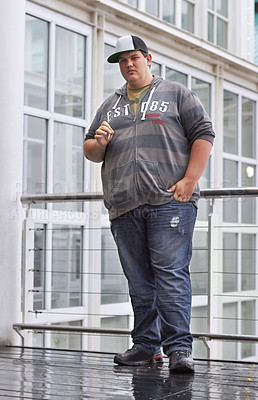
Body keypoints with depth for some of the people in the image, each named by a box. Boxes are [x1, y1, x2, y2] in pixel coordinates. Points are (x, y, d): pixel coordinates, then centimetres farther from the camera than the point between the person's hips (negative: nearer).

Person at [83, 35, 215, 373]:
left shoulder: (176, 94, 12)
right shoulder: (110, 106, 25)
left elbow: (203, 135, 4)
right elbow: (89, 151, 25)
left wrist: (189, 180, -8)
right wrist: (98, 144, -1)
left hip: (170, 202, -4)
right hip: (124, 206, 5)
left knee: (171, 274, -12)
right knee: (139, 281, 5)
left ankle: (179, 348, -11)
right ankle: (146, 346, 12)